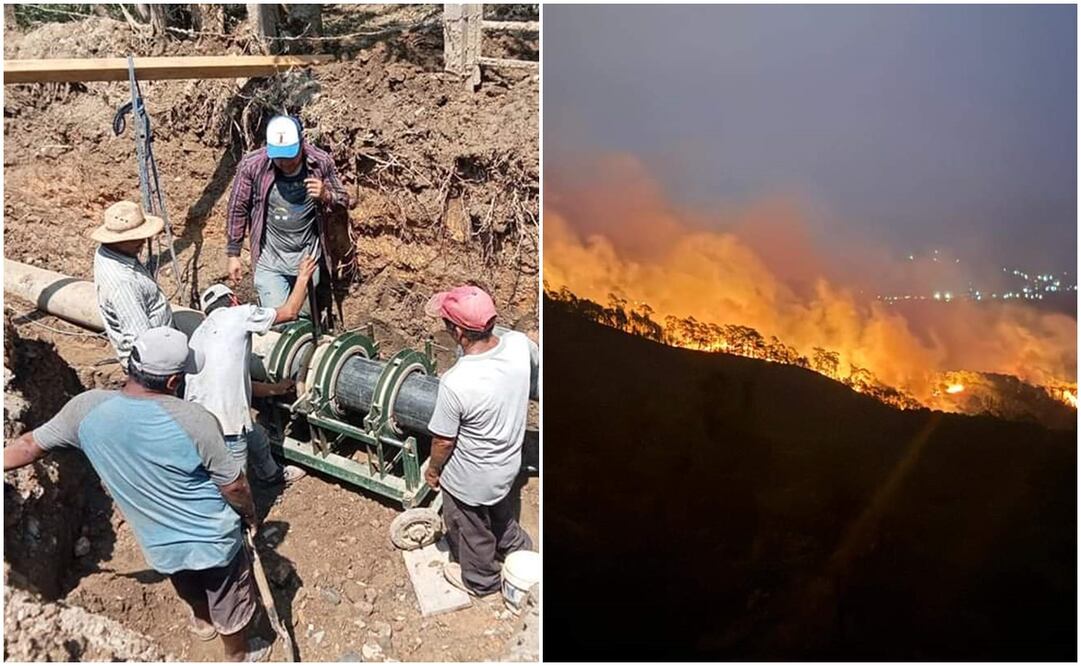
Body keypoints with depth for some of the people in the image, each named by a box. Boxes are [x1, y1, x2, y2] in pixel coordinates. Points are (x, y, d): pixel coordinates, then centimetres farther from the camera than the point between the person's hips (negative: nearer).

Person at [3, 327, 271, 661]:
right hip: (212, 539, -4)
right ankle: (239, 656, 48)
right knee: (230, 606, 24)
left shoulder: (87, 408, -17)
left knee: (190, 588, 37)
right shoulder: (194, 420, -28)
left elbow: (30, 445, 1)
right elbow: (233, 485, -18)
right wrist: (251, 513, 2)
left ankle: (201, 621, 64)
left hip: (160, 545, 4)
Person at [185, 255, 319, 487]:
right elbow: (290, 312, 7)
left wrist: (274, 388, 37)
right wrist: (303, 277, 22)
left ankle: (271, 474, 57)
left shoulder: (201, 333, 23)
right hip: (222, 425, -9)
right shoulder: (238, 314, 0)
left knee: (257, 439, 32)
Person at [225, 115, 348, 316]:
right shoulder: (252, 165, -14)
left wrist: (326, 196, -21)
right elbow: (238, 209, -3)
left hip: (308, 256, 2)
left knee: (305, 318, 16)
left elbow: (343, 200, 3)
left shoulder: (321, 163, -11)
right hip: (270, 260, -2)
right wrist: (233, 254, -1)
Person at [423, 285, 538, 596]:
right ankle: (518, 549, 61)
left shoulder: (455, 383, -38)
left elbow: (443, 441, -22)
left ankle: (480, 580, 52)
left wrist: (433, 470, -1)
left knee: (472, 530, 25)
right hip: (508, 462, 6)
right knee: (499, 509, 36)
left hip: (470, 478, -5)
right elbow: (535, 358, 4)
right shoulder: (519, 343, -22)